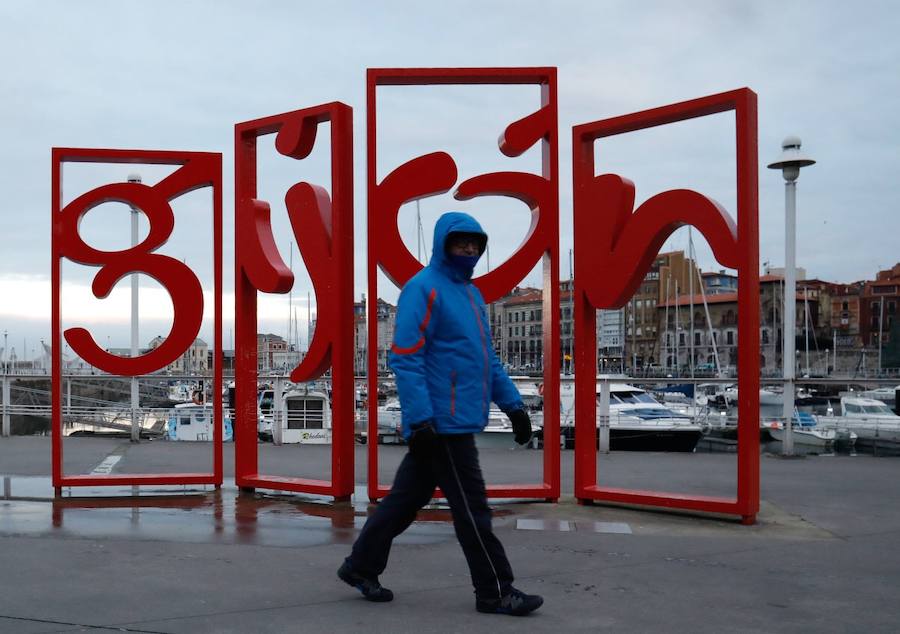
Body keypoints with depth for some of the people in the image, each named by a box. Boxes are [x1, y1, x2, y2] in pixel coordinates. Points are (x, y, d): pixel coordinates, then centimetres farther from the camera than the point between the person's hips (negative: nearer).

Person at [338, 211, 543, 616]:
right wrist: (420, 419, -23)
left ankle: (361, 566, 26)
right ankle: (495, 592, 8)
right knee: (471, 507, -2)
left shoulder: (471, 293, 18)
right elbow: (405, 358, -17)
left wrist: (513, 404, 16)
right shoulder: (423, 288, -10)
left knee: (407, 497, 15)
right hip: (442, 422, -9)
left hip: (459, 420, 9)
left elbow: (487, 358, 23)